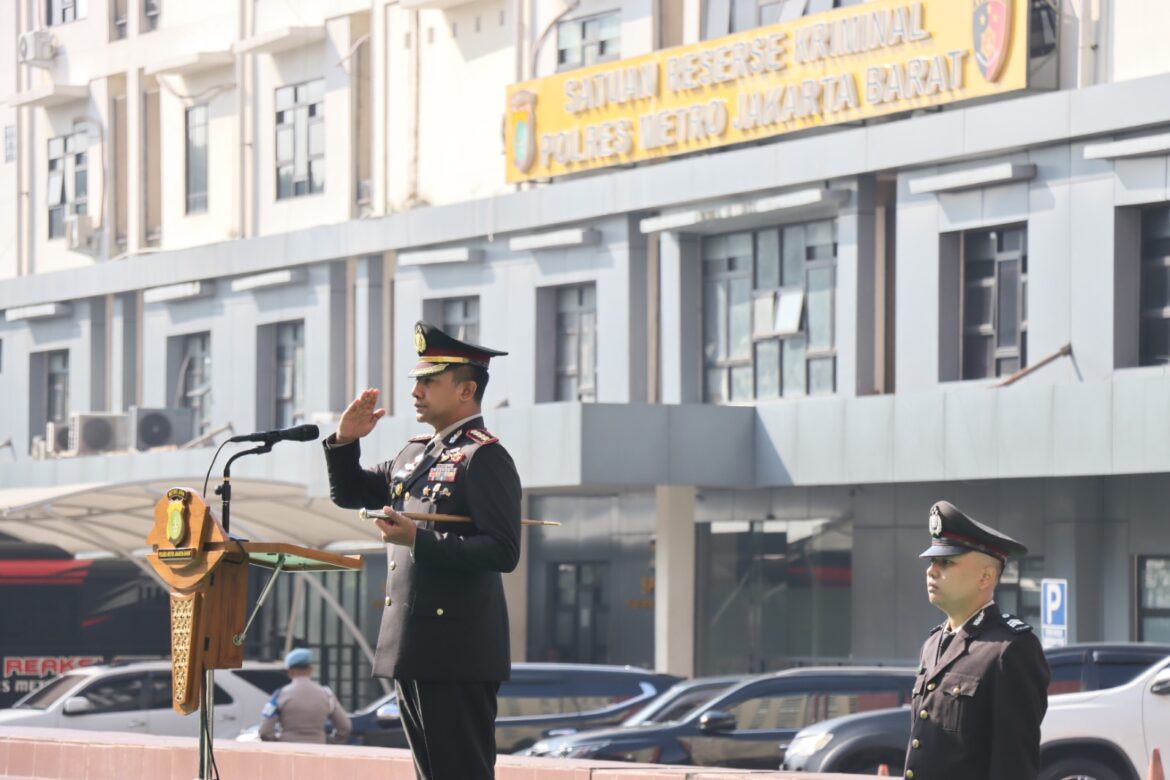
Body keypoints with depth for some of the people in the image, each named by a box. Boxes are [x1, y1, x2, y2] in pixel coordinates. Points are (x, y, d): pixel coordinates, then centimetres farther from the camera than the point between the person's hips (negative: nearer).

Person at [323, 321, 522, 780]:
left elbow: (503, 552, -19)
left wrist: (419, 540, -24)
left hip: (457, 655, -9)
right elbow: (348, 493, 28)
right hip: (412, 651, 9)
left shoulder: (484, 457, -10)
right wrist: (344, 443, 9)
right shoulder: (416, 454, 17)